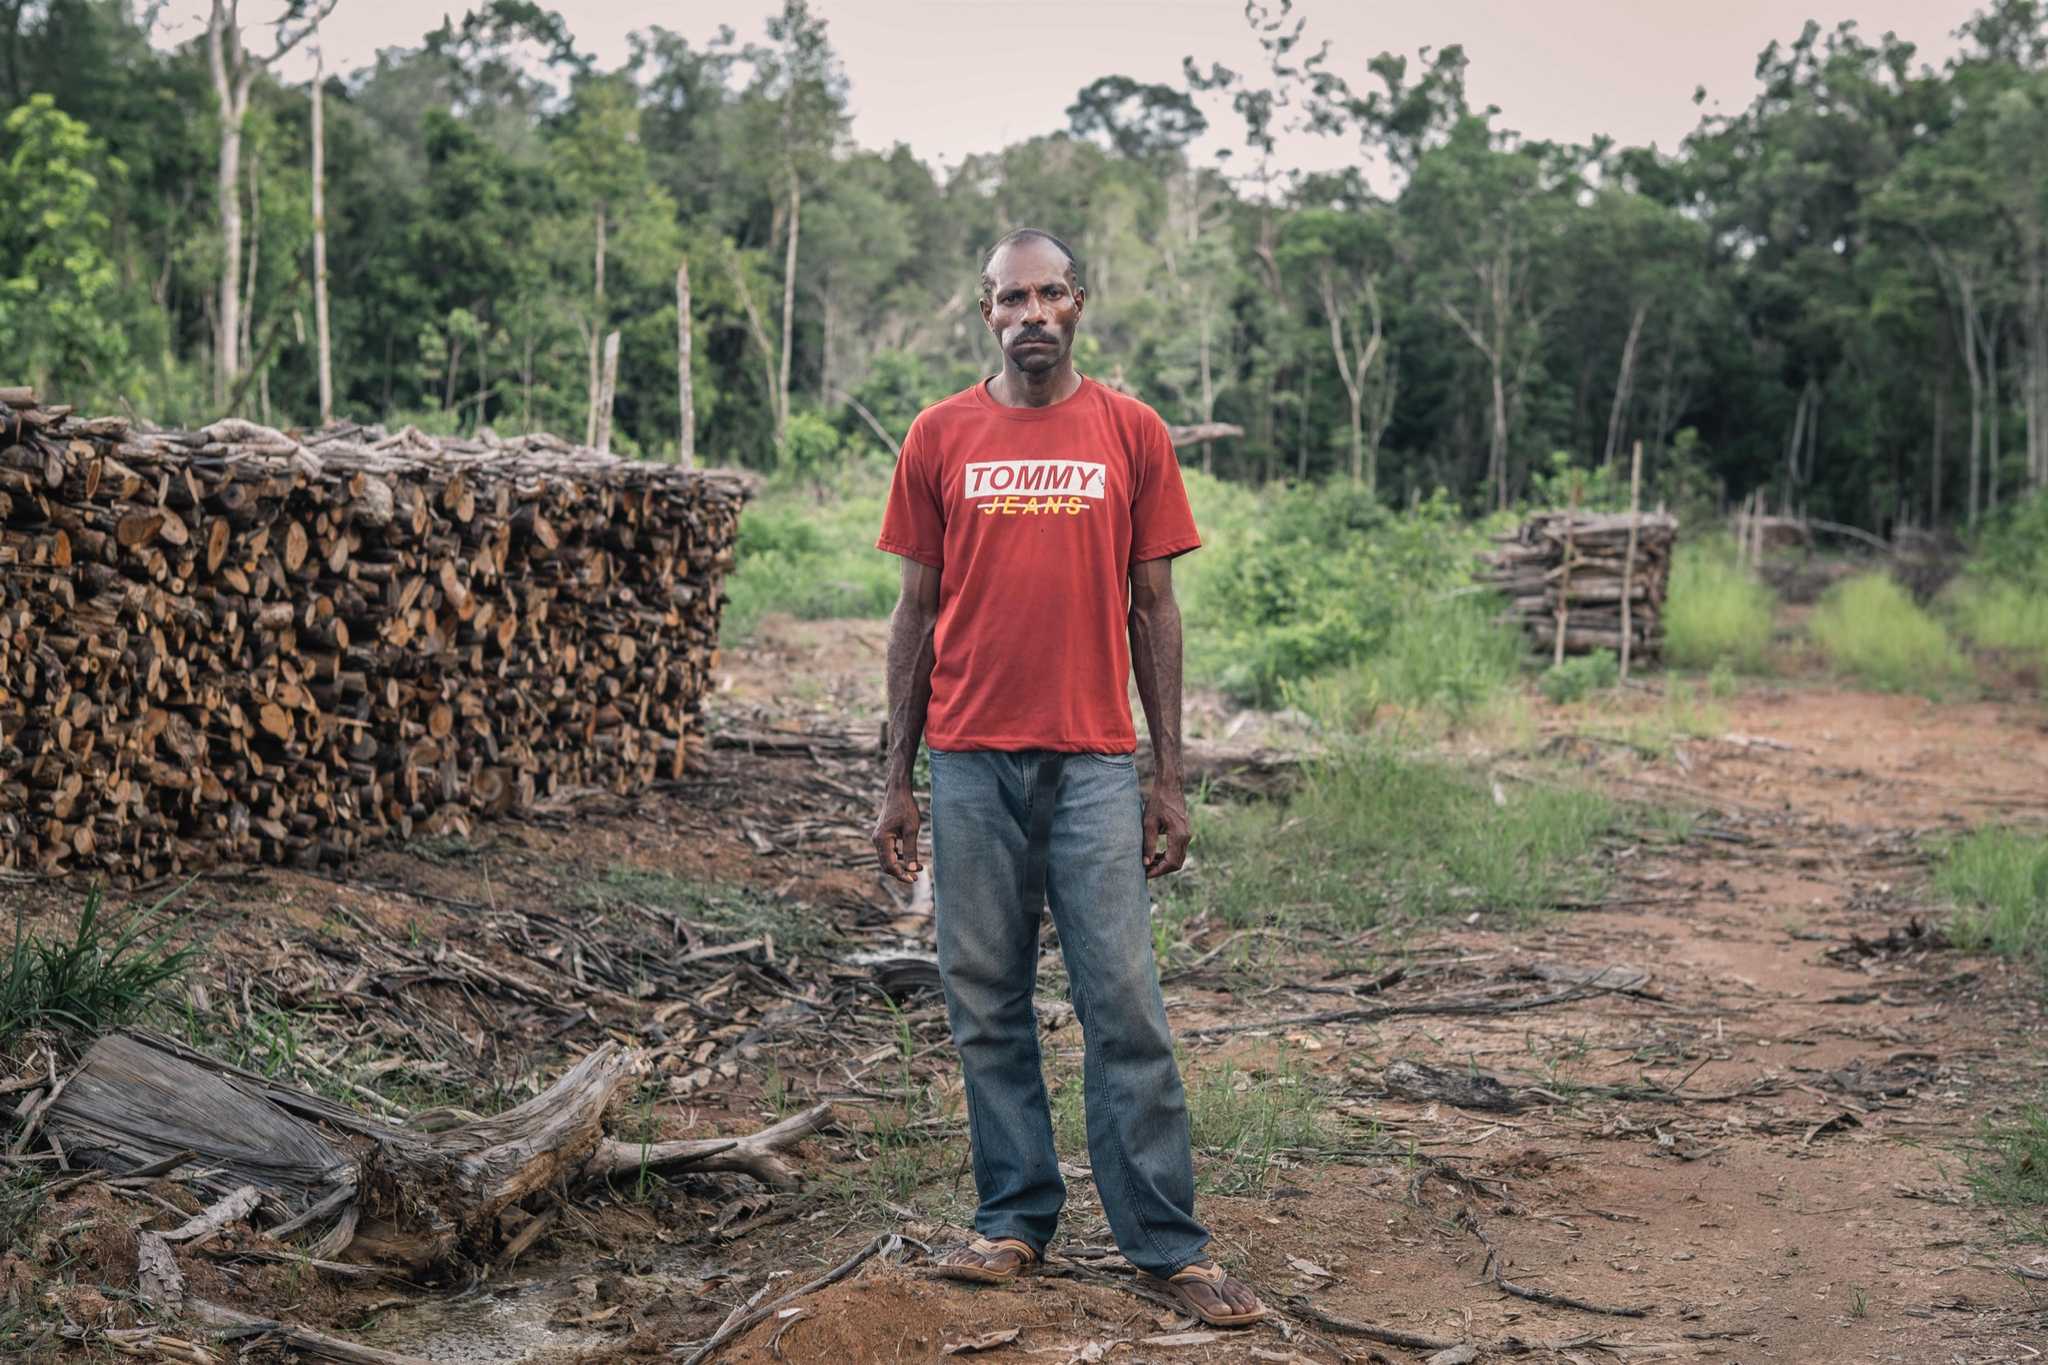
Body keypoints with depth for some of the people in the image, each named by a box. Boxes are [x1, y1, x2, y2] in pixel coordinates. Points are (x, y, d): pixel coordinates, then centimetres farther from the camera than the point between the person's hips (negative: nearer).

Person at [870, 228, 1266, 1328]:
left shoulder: (1131, 433, 4)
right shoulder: (940, 437, 6)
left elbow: (1154, 609, 6)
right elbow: (916, 612, 9)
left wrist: (1169, 778, 2)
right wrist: (896, 780, 5)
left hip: (1094, 763, -1)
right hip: (971, 766, 1)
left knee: (1124, 1005, -2)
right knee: (986, 1006, 6)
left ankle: (1167, 1244, 5)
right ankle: (1015, 1220, 18)